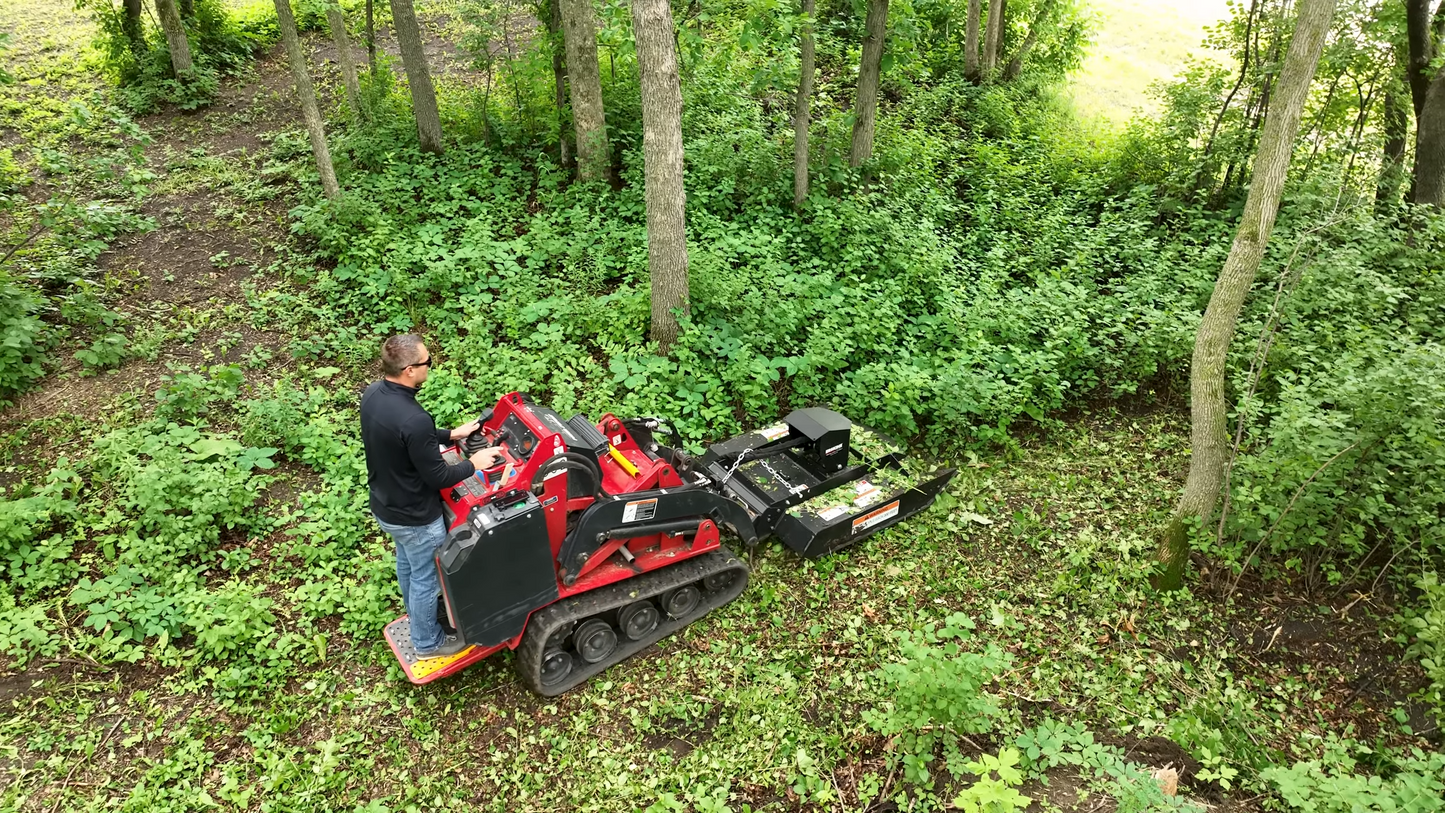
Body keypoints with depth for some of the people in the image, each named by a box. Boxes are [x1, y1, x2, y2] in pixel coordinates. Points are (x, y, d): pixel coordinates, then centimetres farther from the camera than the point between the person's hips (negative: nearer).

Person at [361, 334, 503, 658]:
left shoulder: (372, 394, -11)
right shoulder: (414, 419, -38)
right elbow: (438, 477, -26)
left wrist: (452, 434, 6)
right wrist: (473, 463, -10)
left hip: (384, 505, 8)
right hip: (414, 517, -8)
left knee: (406, 564, 32)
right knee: (426, 578, 16)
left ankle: (417, 616, 57)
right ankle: (427, 642, 39)